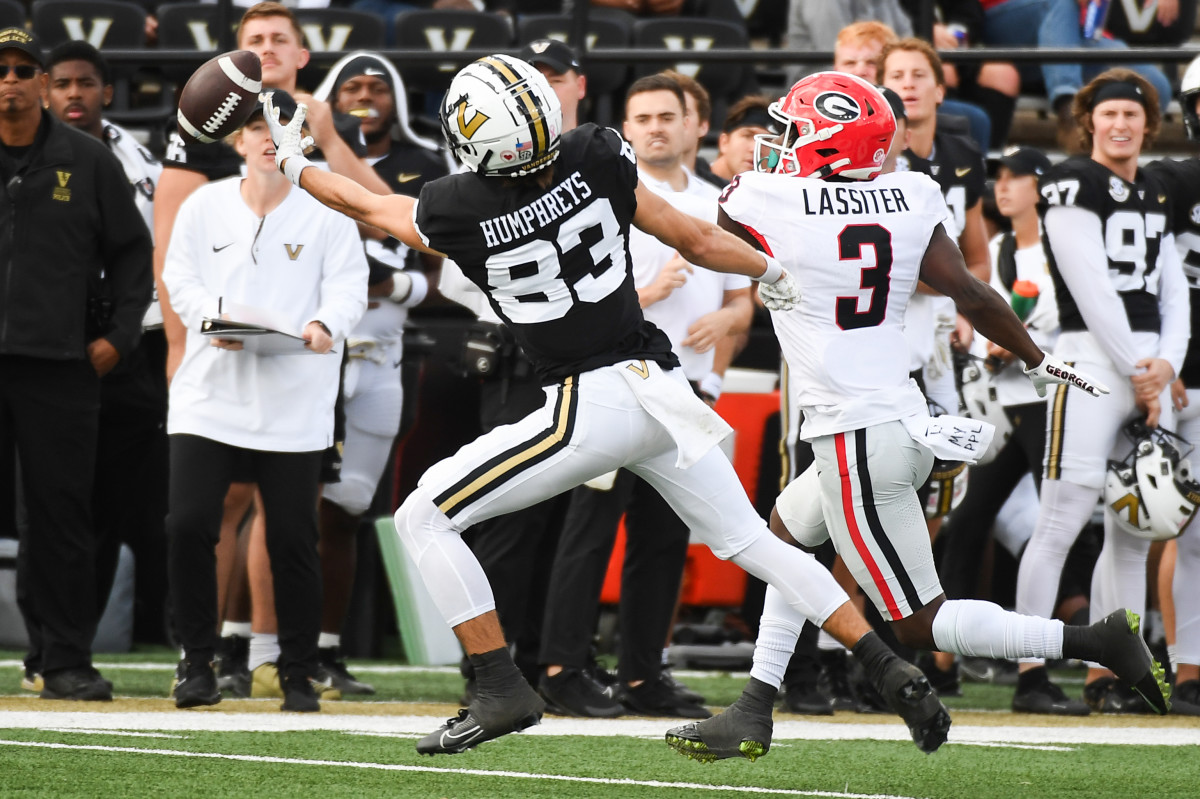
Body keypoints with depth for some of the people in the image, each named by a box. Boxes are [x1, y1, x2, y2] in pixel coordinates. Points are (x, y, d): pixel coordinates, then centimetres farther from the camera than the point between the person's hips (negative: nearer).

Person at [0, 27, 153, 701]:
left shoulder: (90, 162, 7)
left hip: (58, 365, 0)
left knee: (61, 512, 0)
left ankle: (64, 660, 5)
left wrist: (118, 336, 3)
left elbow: (131, 252, 11)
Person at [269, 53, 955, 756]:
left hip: (591, 408, -5)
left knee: (423, 517, 4)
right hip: (662, 384, 6)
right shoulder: (596, 160, -5)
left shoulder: (459, 212, -13)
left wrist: (293, 166, 26)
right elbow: (693, 239, 5)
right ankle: (893, 675, 12)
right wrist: (773, 272, 23)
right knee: (753, 542, 19)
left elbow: (368, 207, 8)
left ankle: (502, 689, 0)